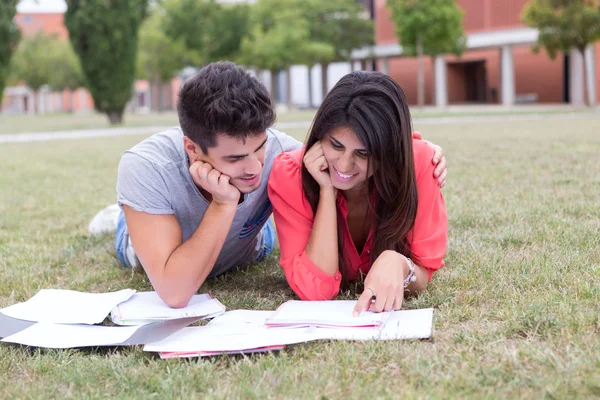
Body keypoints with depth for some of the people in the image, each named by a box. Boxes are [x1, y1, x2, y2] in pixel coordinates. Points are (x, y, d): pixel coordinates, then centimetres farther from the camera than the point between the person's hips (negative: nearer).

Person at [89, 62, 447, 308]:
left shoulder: (278, 152, -42)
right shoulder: (146, 169, -47)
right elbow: (174, 294, -50)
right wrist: (224, 204, -55)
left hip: (240, 254, 2)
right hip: (157, 243, -2)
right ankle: (123, 218, 56)